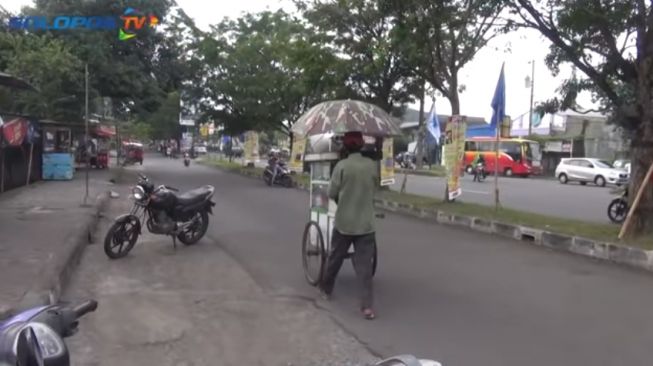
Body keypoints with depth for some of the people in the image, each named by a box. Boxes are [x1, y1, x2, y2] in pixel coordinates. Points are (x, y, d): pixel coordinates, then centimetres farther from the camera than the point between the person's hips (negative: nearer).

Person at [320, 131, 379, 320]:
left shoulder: (342, 166, -10)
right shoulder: (372, 165, -3)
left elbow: (332, 193, -6)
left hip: (344, 221, -1)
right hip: (365, 222, 1)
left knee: (335, 258, 18)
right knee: (364, 264, 1)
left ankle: (326, 289, 37)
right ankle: (367, 305, -5)